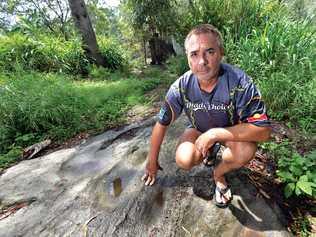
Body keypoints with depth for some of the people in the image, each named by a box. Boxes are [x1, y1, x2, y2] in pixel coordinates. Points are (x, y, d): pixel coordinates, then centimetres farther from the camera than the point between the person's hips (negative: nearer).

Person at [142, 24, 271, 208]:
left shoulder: (239, 82, -30)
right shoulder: (181, 86, -23)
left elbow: (264, 130, -28)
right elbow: (162, 124, -15)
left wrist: (215, 133, -37)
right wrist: (152, 162, -6)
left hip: (231, 131, -1)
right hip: (199, 130, 2)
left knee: (246, 150, -32)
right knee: (184, 160, -24)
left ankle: (219, 174, 3)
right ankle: (209, 151, 14)